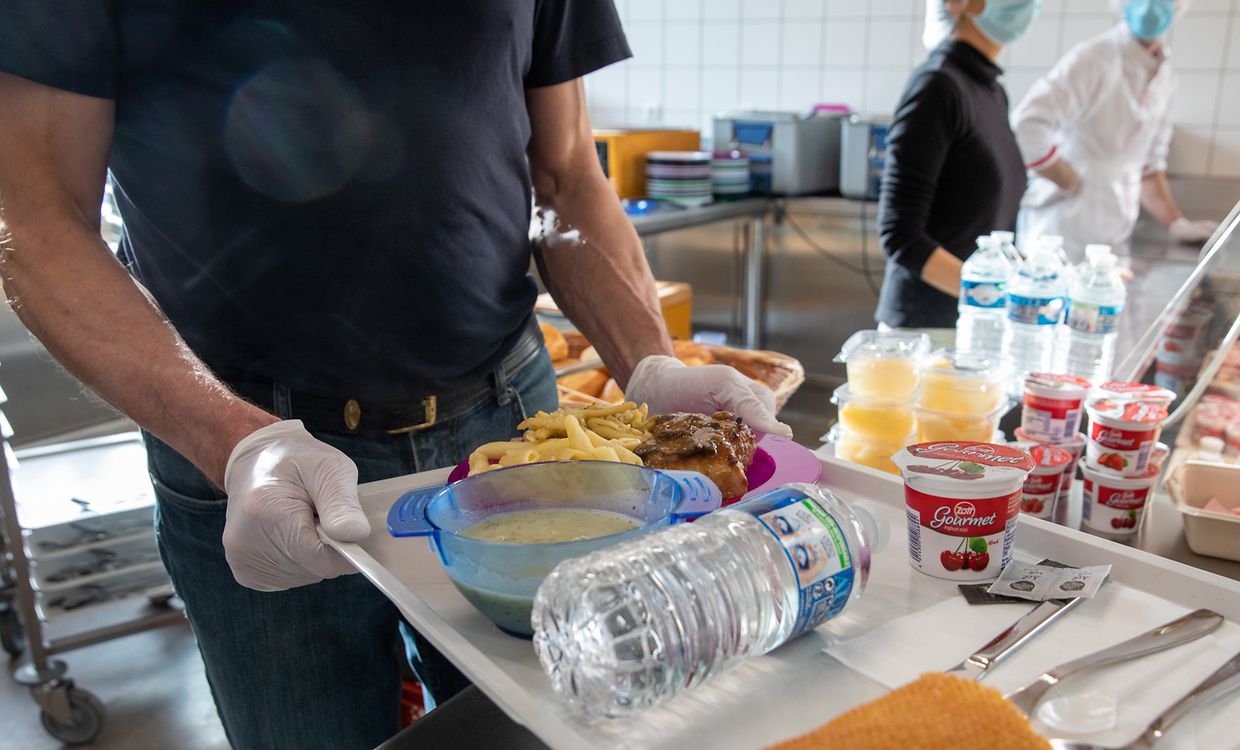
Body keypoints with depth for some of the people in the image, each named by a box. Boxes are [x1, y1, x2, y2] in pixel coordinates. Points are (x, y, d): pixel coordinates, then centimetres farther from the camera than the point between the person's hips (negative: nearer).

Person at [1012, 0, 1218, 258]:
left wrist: (1178, 224, 11)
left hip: (1114, 237, 7)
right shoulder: (1094, 60, -11)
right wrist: (1072, 183, -15)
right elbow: (1028, 123, -24)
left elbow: (1148, 166, 20)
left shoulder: (1164, 77, 13)